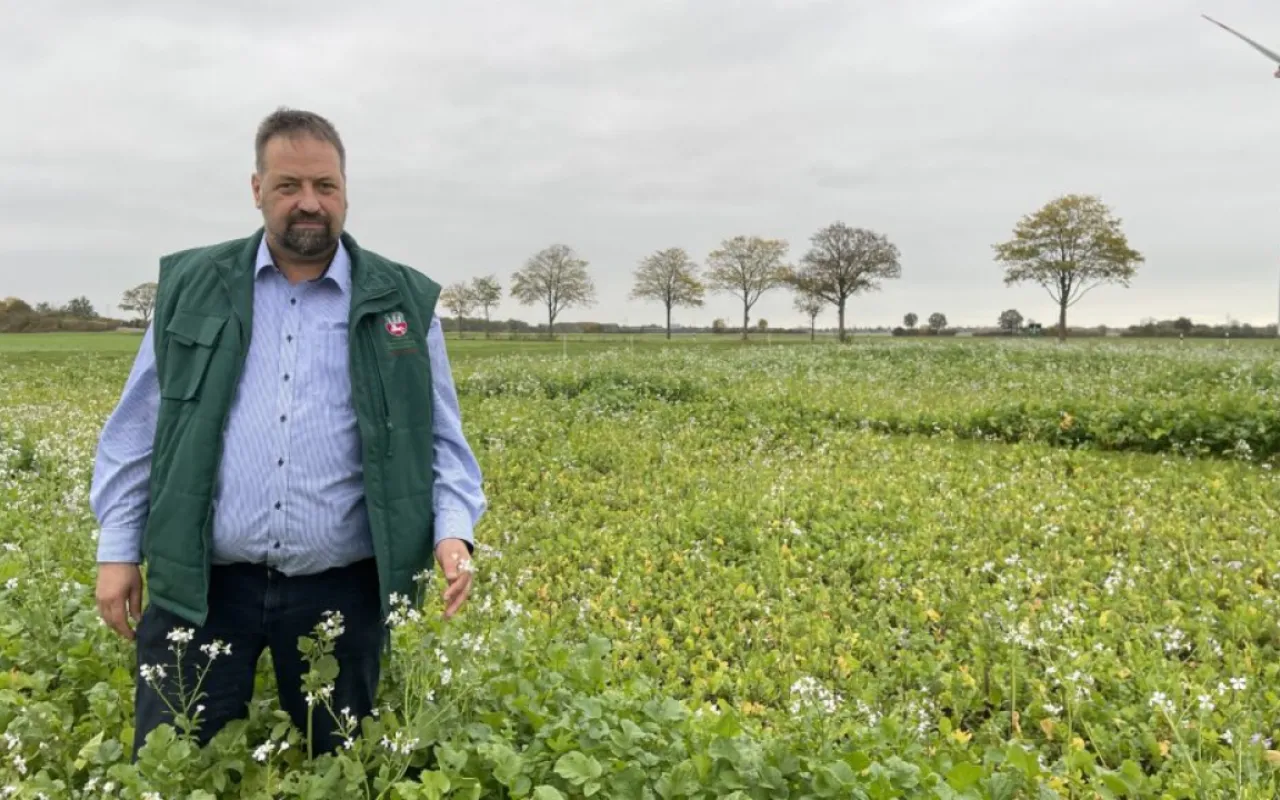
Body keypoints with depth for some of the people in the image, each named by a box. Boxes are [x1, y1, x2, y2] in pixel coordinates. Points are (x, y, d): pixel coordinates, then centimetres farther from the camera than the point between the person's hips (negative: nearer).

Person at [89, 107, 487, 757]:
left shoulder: (403, 303, 3)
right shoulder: (192, 287, 6)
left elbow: (439, 439, 5)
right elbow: (138, 427, 10)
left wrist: (453, 529, -11)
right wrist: (118, 547, 5)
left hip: (342, 591, 0)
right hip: (200, 583, 1)